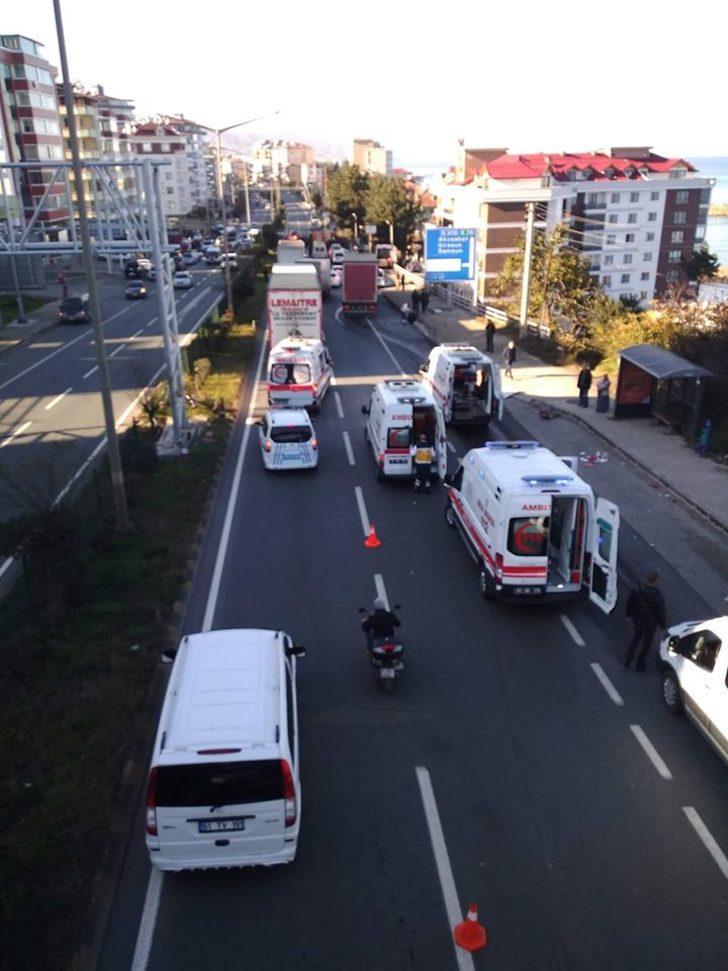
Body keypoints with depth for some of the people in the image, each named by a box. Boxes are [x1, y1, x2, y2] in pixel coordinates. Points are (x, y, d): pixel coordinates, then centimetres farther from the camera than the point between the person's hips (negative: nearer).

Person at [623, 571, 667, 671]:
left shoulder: (637, 590, -20)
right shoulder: (658, 596, -28)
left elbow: (630, 603, -4)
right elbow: (661, 612, -16)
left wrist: (629, 614, 14)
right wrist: (663, 624, 1)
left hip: (637, 620, 3)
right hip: (650, 623, -3)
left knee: (636, 637, 27)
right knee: (647, 642, 19)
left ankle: (627, 660, 24)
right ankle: (639, 665, 33)